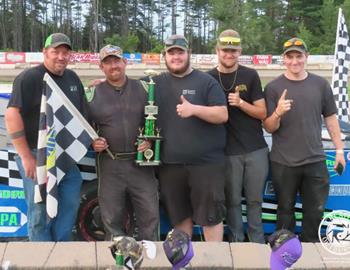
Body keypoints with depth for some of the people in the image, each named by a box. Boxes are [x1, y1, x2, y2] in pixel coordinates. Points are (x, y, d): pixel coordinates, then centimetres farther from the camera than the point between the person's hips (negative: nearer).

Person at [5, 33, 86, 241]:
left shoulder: (73, 79, 12)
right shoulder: (30, 78, -10)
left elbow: (82, 114, 21)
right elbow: (12, 114, -18)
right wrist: (26, 157, -20)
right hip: (37, 156, -6)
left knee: (70, 205, 10)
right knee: (41, 213, 1)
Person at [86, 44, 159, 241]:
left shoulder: (142, 89, 8)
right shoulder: (94, 94, 7)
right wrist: (93, 143, -6)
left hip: (141, 163, 0)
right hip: (110, 165, 0)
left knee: (150, 216, 1)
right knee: (112, 220, 6)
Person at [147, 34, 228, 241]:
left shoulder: (206, 81, 0)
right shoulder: (156, 82, 11)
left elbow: (222, 115, -7)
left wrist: (194, 109, -21)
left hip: (206, 162, -4)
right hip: (170, 164, 4)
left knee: (211, 215, 0)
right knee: (179, 215, 15)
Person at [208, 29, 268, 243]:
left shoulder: (250, 76, 2)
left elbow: (262, 113, 1)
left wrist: (241, 103, -17)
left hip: (256, 149, 1)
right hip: (228, 152, -1)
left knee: (255, 200, 10)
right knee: (233, 201, 6)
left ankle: (258, 243, 23)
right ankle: (237, 243, 18)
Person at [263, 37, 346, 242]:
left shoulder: (320, 84, 3)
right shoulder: (274, 88, -4)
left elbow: (330, 118, 10)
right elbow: (269, 128, -5)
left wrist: (339, 149, 8)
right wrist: (278, 113, -25)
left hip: (315, 160, 2)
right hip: (283, 162, -2)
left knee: (315, 211, 11)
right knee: (286, 210, 10)